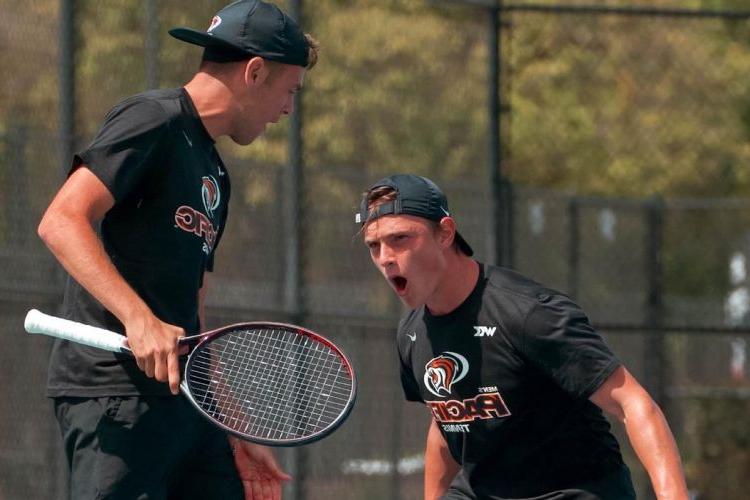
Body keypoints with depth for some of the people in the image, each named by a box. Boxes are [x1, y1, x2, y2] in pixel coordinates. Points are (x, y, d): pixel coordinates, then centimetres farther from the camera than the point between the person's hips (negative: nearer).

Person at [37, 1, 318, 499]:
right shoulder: (153, 120, -5)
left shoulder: (215, 175, 23)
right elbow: (62, 221, -17)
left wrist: (234, 431, 22)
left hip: (185, 399, 9)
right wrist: (140, 319, -27)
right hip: (115, 391, -9)